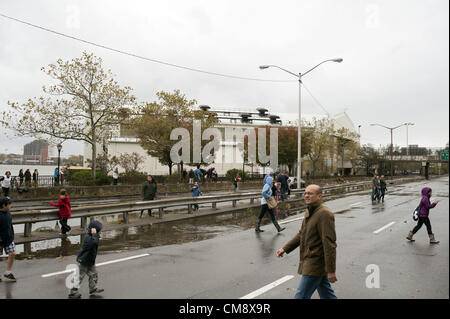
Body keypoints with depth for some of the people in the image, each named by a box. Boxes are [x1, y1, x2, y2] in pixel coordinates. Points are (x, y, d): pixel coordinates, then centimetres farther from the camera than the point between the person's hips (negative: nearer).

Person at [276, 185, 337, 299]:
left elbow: (329, 244, -22)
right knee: (326, 295, 18)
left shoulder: (325, 214, -19)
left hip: (315, 265, -9)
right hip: (311, 261, 9)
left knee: (301, 296, -3)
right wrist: (285, 249, 12)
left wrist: (331, 270, -23)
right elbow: (301, 234, 20)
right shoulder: (309, 212, 12)